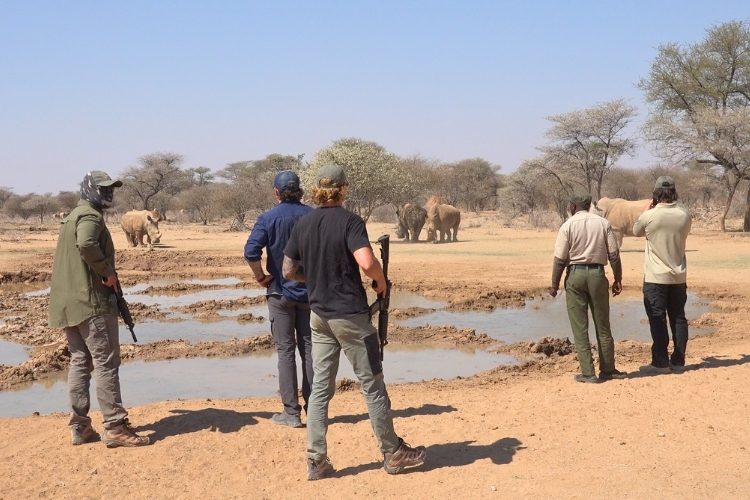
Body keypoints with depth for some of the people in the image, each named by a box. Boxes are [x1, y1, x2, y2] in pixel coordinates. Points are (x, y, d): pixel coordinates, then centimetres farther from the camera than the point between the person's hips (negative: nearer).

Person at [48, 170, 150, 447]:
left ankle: (79, 427, 14)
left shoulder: (73, 216, 20)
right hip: (91, 301, -10)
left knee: (80, 362, 12)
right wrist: (108, 272, -21)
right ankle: (115, 427, -6)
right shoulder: (90, 216, -12)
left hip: (69, 303, 10)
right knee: (106, 363, -7)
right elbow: (86, 244, -32)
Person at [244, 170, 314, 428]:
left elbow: (251, 252, -20)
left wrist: (261, 276, -6)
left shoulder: (268, 218, -8)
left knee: (285, 351, 3)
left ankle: (291, 412, 3)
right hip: (311, 291, 2)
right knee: (309, 349, 10)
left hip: (280, 292, -2)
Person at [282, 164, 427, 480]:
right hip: (350, 314, -6)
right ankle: (393, 453, 16)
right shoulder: (349, 221, -13)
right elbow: (366, 262, -27)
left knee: (320, 387, 9)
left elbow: (288, 271, 10)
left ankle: (317, 461, 8)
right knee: (372, 384, 5)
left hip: (318, 315, 6)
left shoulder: (303, 224, 5)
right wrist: (380, 279, -7)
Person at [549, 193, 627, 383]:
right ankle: (608, 369, 20)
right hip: (597, 274, 2)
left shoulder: (568, 226, -4)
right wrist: (618, 279, 9)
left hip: (575, 274, -2)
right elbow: (614, 255, 1)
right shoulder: (603, 223, 3)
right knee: (603, 326, 13)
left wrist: (554, 285, 0)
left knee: (579, 327, 4)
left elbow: (560, 259, -7)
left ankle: (588, 372, 2)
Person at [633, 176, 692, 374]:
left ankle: (661, 362, 3)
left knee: (657, 319, 2)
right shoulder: (684, 216, -3)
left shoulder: (649, 216, -14)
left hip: (655, 278, -4)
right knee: (678, 318, 10)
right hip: (679, 277, 4)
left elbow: (636, 231, 6)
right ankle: (678, 362, 14)